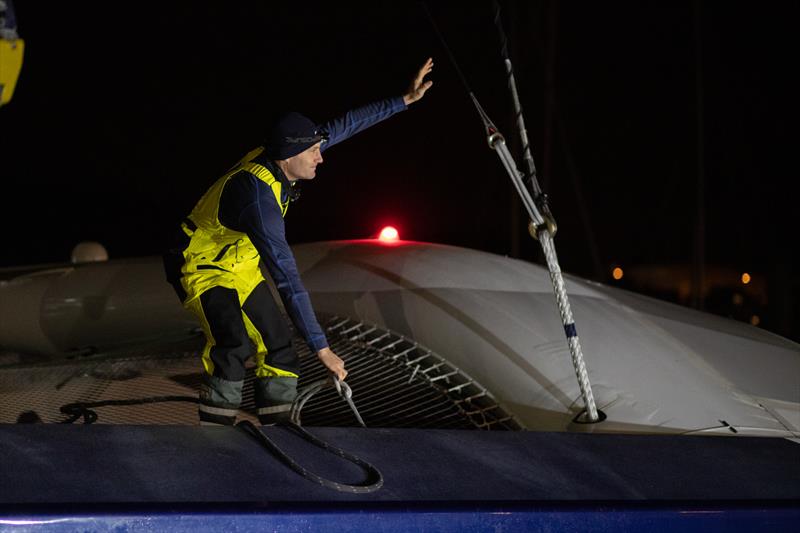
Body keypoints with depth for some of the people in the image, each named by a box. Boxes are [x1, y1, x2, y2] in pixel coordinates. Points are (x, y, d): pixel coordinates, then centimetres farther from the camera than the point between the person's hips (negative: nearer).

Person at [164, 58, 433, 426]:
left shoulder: (278, 159, -12)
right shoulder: (258, 194, -36)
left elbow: (343, 127, 4)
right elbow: (286, 276, -37)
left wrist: (404, 101, 6)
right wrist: (320, 347, -37)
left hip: (242, 268, 9)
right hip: (202, 269, -9)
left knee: (278, 346, 5)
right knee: (235, 344, -31)